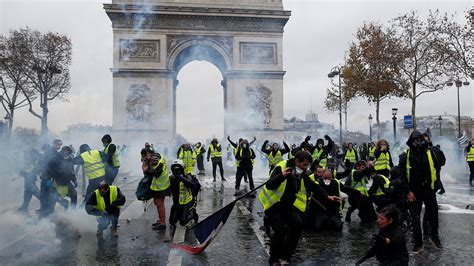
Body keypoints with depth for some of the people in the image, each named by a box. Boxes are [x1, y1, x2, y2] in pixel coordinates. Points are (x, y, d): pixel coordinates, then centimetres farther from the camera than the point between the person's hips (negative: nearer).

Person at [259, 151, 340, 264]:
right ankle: (274, 259, 7)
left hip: (287, 205, 7)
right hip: (272, 204, -6)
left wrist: (327, 196, -3)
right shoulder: (281, 168, -23)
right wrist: (282, 176, -48)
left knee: (297, 224, -9)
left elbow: (313, 186, 7)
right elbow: (269, 185, -32)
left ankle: (284, 256, 9)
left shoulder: (302, 173, -1)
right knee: (280, 230, -17)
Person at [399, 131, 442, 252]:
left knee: (433, 214, 15)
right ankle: (418, 243, 19)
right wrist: (408, 191, -9)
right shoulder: (406, 156, -7)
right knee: (415, 218, 6)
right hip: (414, 192, -1)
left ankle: (434, 236, 40)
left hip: (429, 190, 2)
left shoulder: (429, 152, -2)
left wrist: (436, 185, 5)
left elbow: (436, 169, 7)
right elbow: (402, 175, -6)